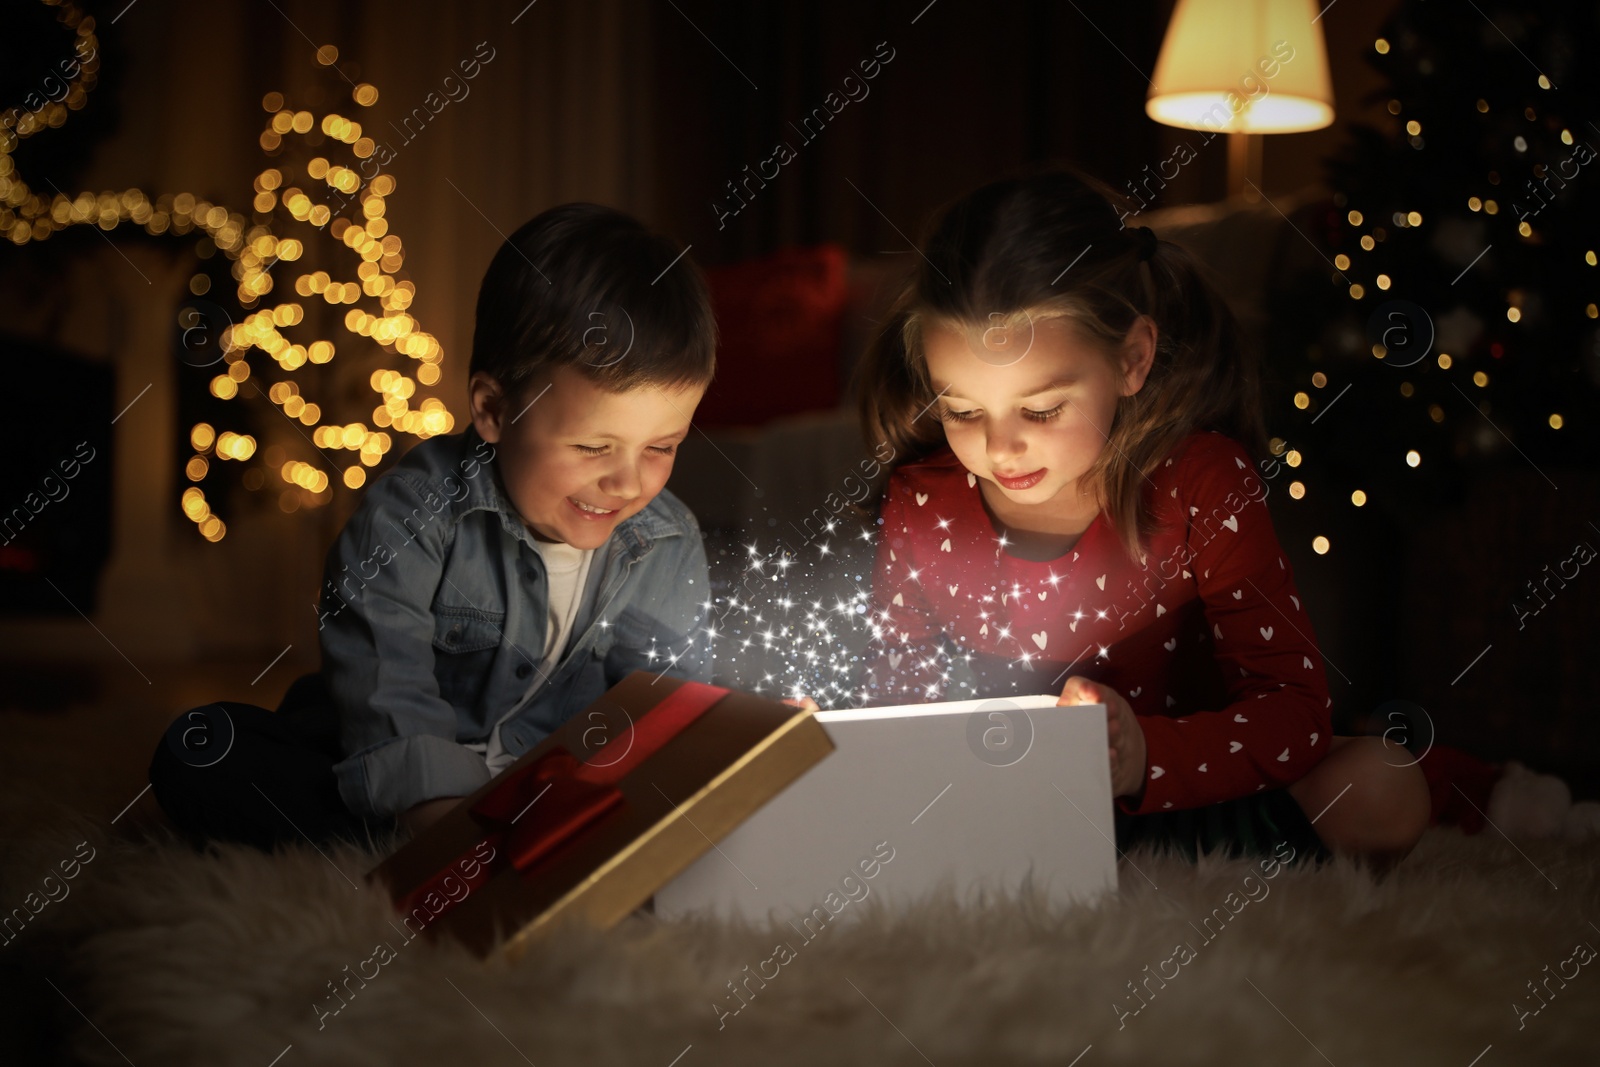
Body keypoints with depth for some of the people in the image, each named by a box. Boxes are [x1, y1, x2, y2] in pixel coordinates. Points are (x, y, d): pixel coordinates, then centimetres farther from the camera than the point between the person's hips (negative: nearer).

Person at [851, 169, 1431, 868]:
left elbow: (1296, 710, -18)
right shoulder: (920, 503, -8)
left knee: (1384, 792, -25)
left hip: (1170, 793, -2)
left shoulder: (1202, 484, -15)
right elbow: (893, 688, 4)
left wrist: (1146, 757, -39)